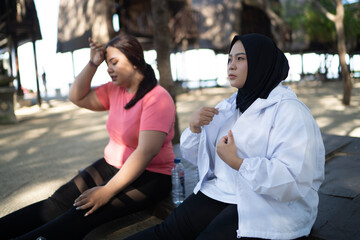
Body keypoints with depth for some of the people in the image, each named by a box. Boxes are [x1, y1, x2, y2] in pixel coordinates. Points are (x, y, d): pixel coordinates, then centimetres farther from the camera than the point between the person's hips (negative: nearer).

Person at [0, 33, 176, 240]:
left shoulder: (158, 98, -19)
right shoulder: (115, 90, 6)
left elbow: (147, 151, -27)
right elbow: (77, 97, 11)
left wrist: (107, 191, -27)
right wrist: (93, 63, 0)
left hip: (149, 176, -7)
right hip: (112, 165, 7)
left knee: (84, 212, -27)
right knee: (59, 201, -12)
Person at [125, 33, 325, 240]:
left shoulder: (288, 110, -12)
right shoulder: (230, 105, 11)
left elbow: (295, 181, -23)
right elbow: (194, 155, 14)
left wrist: (237, 162, -25)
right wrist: (194, 126, -6)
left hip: (265, 207, -5)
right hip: (219, 192, 6)